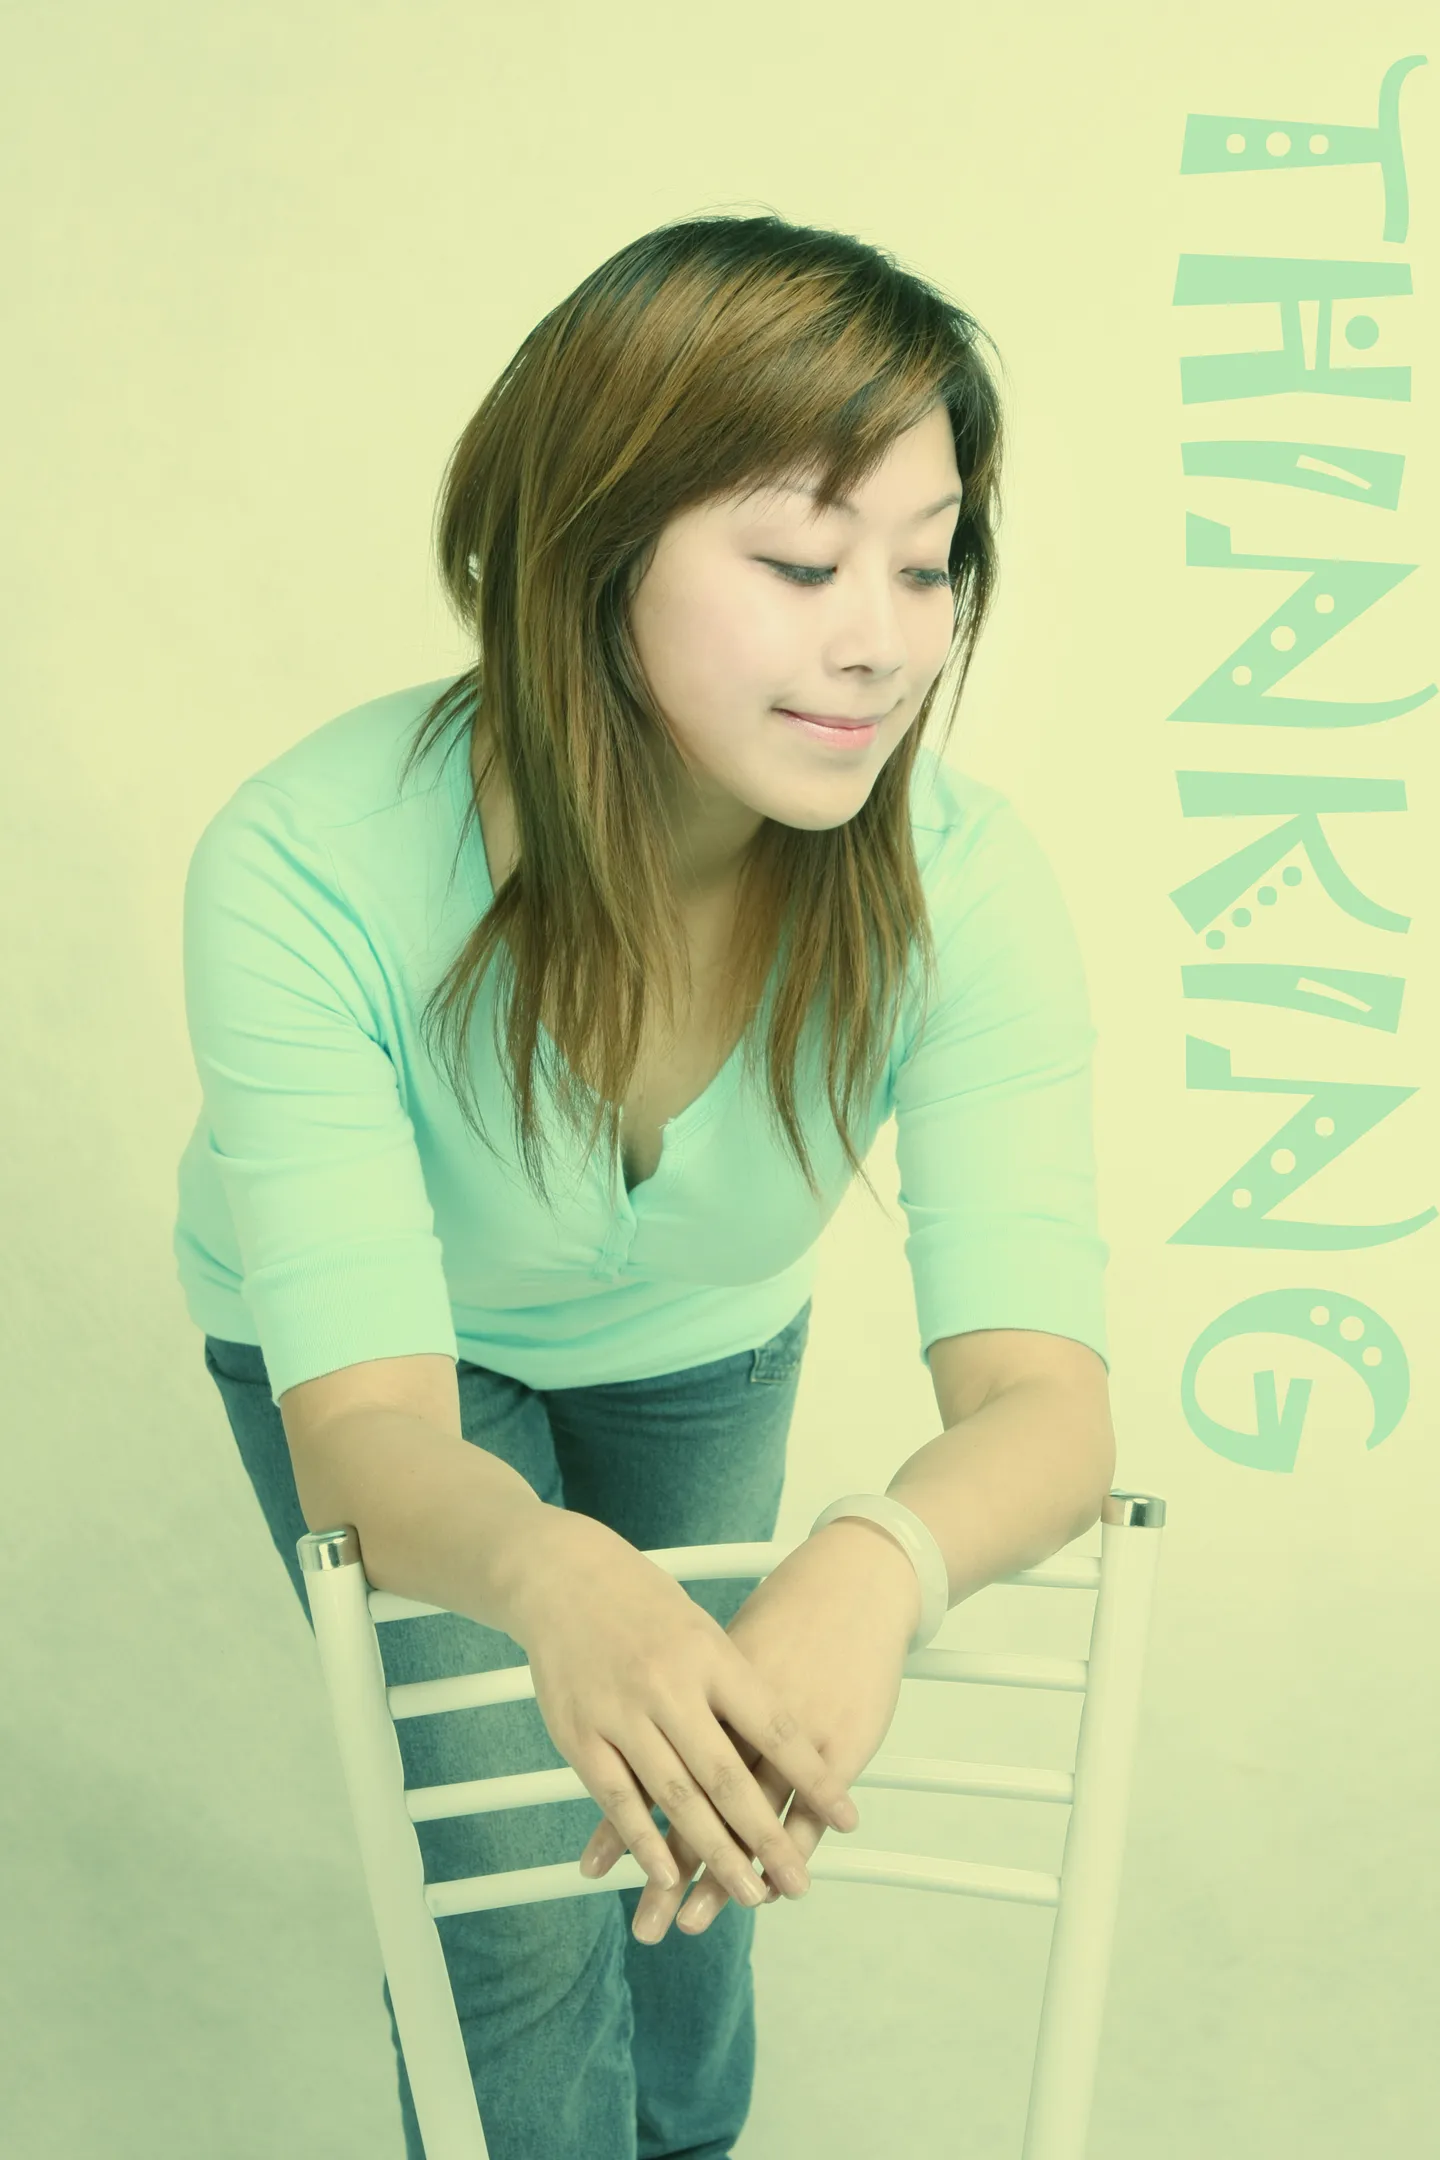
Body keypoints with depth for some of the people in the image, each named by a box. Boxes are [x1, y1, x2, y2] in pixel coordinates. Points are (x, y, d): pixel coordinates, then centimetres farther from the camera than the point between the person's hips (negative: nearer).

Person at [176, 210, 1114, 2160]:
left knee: (696, 1798, 18)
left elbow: (1043, 1393, -38)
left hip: (697, 1346, 3)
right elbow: (366, 1431, -41)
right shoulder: (313, 869, -40)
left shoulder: (959, 881, -34)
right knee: (517, 1891, -10)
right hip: (368, 1341, -2)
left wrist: (882, 1561, -61)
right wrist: (554, 1575, -64)